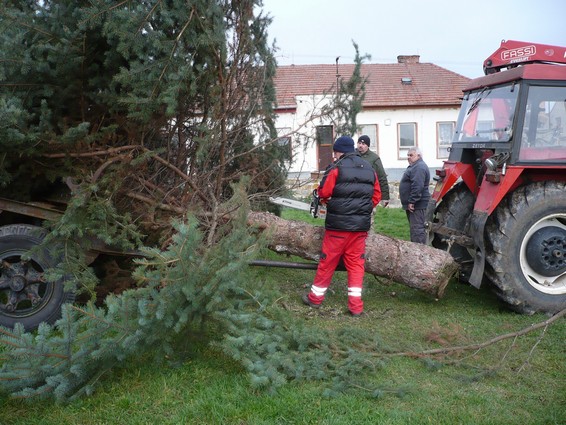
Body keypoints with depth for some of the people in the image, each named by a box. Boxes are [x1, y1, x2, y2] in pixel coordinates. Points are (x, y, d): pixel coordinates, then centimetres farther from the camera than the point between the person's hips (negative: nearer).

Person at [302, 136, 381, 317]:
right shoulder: (370, 169, 11)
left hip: (338, 224, -4)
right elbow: (377, 195, 13)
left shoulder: (336, 168, -7)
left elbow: (324, 193, -9)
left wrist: (326, 199, 13)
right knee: (356, 263, 10)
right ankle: (355, 305, 7)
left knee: (328, 261, 8)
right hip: (361, 225, 4)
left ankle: (316, 297, 22)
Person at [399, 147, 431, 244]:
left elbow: (417, 186, -26)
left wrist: (411, 201, -26)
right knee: (414, 228, 16)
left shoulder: (419, 167, -17)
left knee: (417, 229, -10)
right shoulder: (415, 166, 19)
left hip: (417, 205, -11)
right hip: (413, 205, 11)